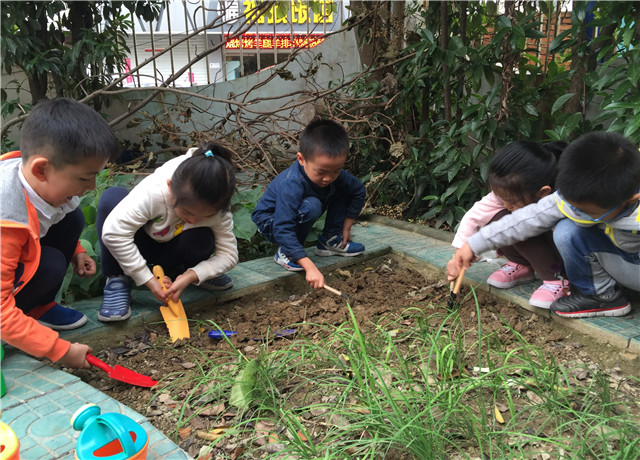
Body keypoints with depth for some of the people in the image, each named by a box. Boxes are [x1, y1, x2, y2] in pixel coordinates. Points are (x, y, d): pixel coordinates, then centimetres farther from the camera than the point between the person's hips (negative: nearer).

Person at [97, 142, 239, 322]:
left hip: (171, 251, 2)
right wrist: (148, 280, -38)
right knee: (112, 197, -32)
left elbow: (229, 254, -22)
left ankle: (186, 269, 3)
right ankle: (116, 280, -22)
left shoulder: (217, 210, -29)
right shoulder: (153, 193, -39)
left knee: (202, 239, -34)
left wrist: (191, 276, -38)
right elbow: (113, 232, -41)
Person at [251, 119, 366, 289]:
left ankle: (330, 240, 5)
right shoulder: (291, 185, -38)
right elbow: (283, 230, -43)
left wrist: (346, 227, -2)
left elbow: (359, 190, 1)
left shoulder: (333, 172, -18)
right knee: (311, 206, -36)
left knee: (343, 189, -4)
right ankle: (284, 253, -17)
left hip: (298, 216, 7)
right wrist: (310, 267, -49)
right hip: (271, 224, -7)